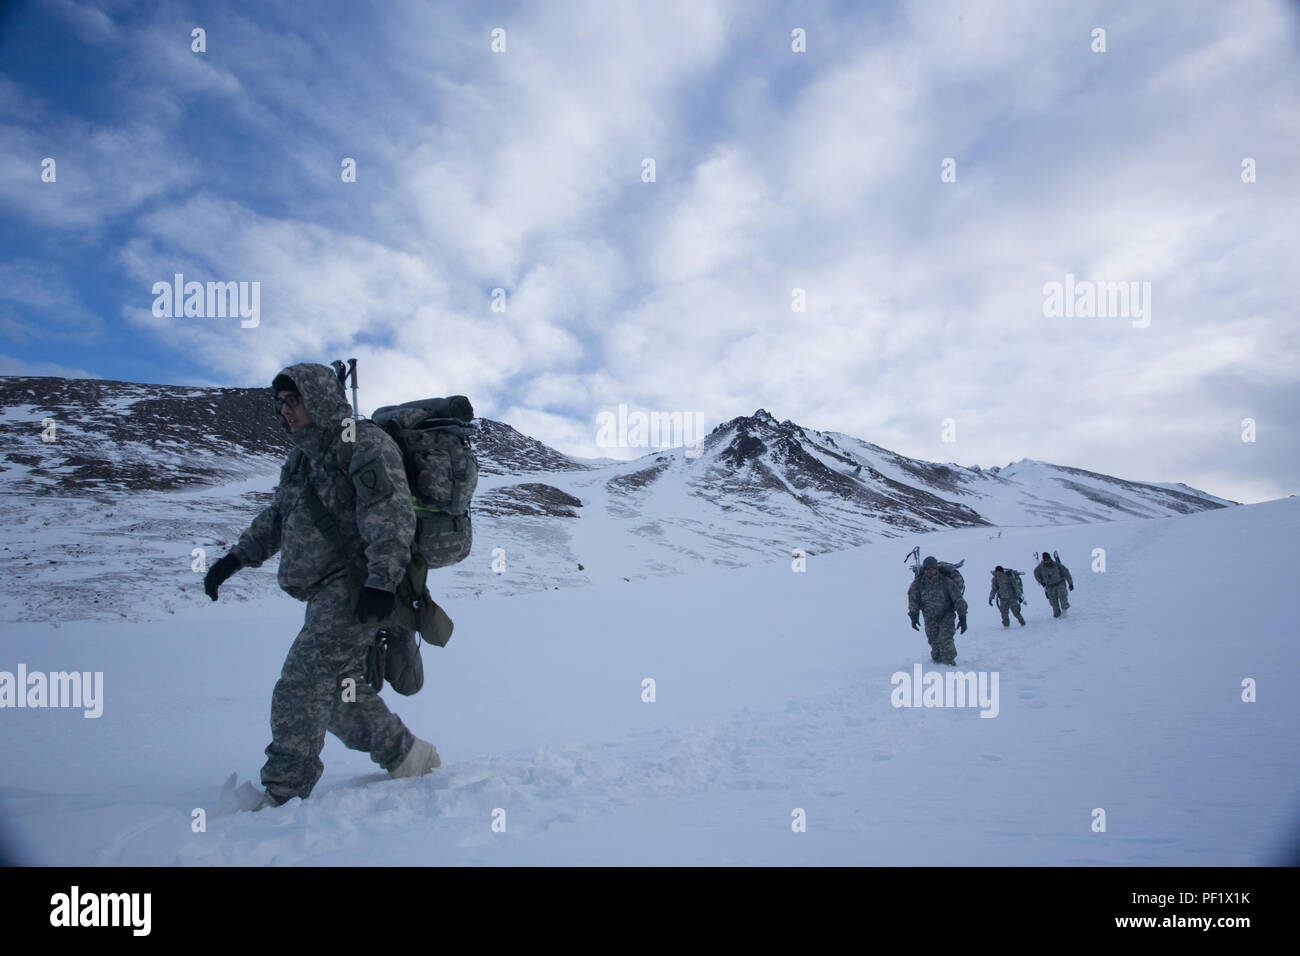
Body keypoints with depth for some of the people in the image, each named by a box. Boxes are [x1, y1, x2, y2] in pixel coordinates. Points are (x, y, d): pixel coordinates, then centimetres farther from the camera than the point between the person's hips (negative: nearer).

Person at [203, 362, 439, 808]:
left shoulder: (365, 444, -8)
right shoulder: (303, 457, 20)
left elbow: (390, 518, -19)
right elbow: (276, 516, 31)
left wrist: (382, 579, -29)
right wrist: (237, 556, 23)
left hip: (357, 588, -9)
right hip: (327, 593, 10)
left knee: (299, 689, -13)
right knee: (341, 693, 12)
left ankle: (281, 797, -7)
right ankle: (409, 759, 25)